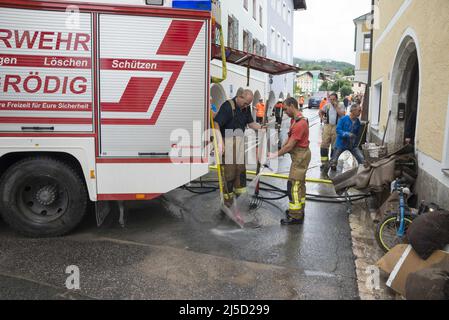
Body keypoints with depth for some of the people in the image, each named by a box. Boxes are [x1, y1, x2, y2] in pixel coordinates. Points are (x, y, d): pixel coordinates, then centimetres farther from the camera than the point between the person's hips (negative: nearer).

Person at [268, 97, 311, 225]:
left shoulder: (300, 123, -24)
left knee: (293, 185, -8)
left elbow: (290, 146, -23)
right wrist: (280, 149, 3)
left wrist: (276, 154, -13)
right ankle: (299, 209, 32)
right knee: (299, 183, 19)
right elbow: (289, 138, 12)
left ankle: (295, 216, -2)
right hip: (300, 155, 11)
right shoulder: (295, 120, 8)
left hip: (300, 156, -11)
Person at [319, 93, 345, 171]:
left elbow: (342, 114, -17)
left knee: (335, 146, 6)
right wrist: (322, 118, 4)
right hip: (327, 126, 2)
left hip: (336, 127, -2)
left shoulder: (340, 107, 0)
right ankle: (324, 162, 8)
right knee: (324, 145, -1)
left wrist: (336, 106, -14)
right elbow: (320, 112, 20)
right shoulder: (327, 106, 7)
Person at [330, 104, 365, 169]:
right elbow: (338, 130, -16)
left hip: (352, 145, 3)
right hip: (341, 144, -3)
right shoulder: (343, 119, -13)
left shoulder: (357, 122, 0)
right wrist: (347, 134, -29)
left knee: (362, 160, -11)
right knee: (333, 161, 2)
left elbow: (357, 134, 11)